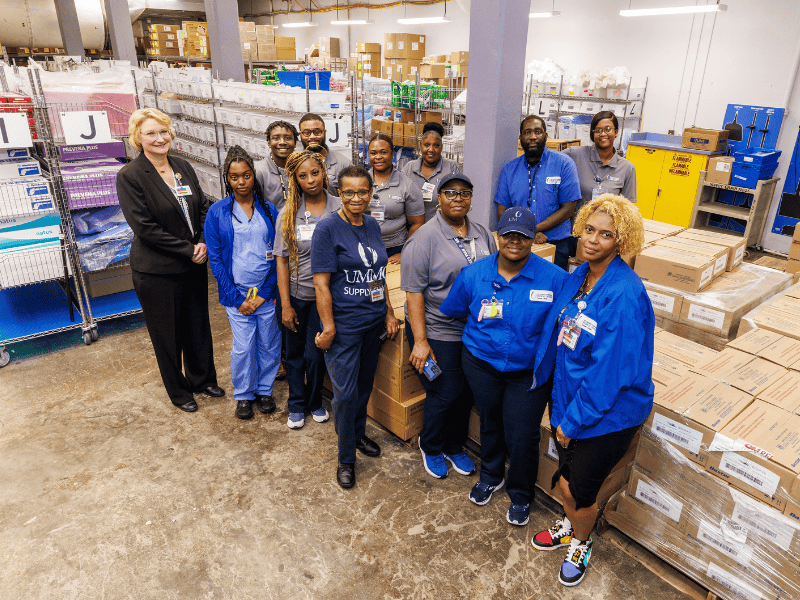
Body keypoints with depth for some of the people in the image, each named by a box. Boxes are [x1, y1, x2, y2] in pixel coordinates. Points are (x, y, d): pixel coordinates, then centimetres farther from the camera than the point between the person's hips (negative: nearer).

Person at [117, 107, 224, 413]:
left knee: (198, 325, 18)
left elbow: (203, 208, 8)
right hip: (157, 271, -5)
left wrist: (203, 243, -9)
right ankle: (178, 391, 31)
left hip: (194, 265, 5)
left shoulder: (183, 167, 5)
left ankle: (202, 378, 39)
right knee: (168, 333, 10)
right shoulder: (129, 176, -12)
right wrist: (189, 250, -17)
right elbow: (144, 227, -17)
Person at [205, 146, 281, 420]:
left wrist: (264, 293, -8)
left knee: (269, 344, 10)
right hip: (237, 293, -1)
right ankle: (243, 394, 26)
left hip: (267, 292, 1)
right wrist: (239, 299, -8)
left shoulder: (268, 210, 1)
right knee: (243, 348, 3)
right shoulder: (217, 212, -2)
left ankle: (264, 389, 32)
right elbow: (215, 259, -3)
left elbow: (278, 254, 0)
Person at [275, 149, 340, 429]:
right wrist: (285, 305, -4)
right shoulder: (287, 214, -4)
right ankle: (297, 405, 35)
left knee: (315, 353, 6)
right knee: (295, 352, 14)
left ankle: (315, 403, 32)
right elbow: (282, 261, -2)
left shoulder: (340, 209, -6)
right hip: (297, 295, 1)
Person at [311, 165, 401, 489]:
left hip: (374, 321, 6)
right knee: (345, 393, 0)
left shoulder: (372, 226, 6)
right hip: (344, 325, -6)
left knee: (365, 383, 20)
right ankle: (346, 458, 18)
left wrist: (389, 314, 11)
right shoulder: (328, 228, -13)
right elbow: (321, 283, -16)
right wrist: (328, 328, -17)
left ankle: (358, 434, 42)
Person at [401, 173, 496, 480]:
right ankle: (430, 447, 31)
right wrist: (420, 341, -19)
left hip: (476, 332, 6)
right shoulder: (424, 239, -13)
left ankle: (454, 446, 38)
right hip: (438, 334, -6)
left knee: (467, 393, 14)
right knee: (445, 394, 2)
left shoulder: (482, 234, 6)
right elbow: (414, 293, -16)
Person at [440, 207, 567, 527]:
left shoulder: (554, 278, -16)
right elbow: (451, 312, 7)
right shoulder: (473, 274, -8)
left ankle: (521, 495, 34)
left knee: (522, 438, 4)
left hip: (529, 372, -2)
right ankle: (490, 476, 51)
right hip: (481, 364, 3)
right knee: (490, 424, 23)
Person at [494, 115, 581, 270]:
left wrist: (534, 229, -15)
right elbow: (502, 210, 4)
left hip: (555, 245, -2)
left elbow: (568, 209, -6)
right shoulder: (509, 169, 7)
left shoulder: (564, 164, -2)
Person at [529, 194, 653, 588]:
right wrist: (560, 404, 13)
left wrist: (573, 420, -17)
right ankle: (569, 526, 53)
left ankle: (581, 543, 44)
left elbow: (610, 370, -25)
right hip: (570, 400, 6)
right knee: (565, 480, 22)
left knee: (579, 488, 13)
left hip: (609, 414, -6)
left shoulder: (624, 296, -26)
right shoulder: (577, 278, -2)